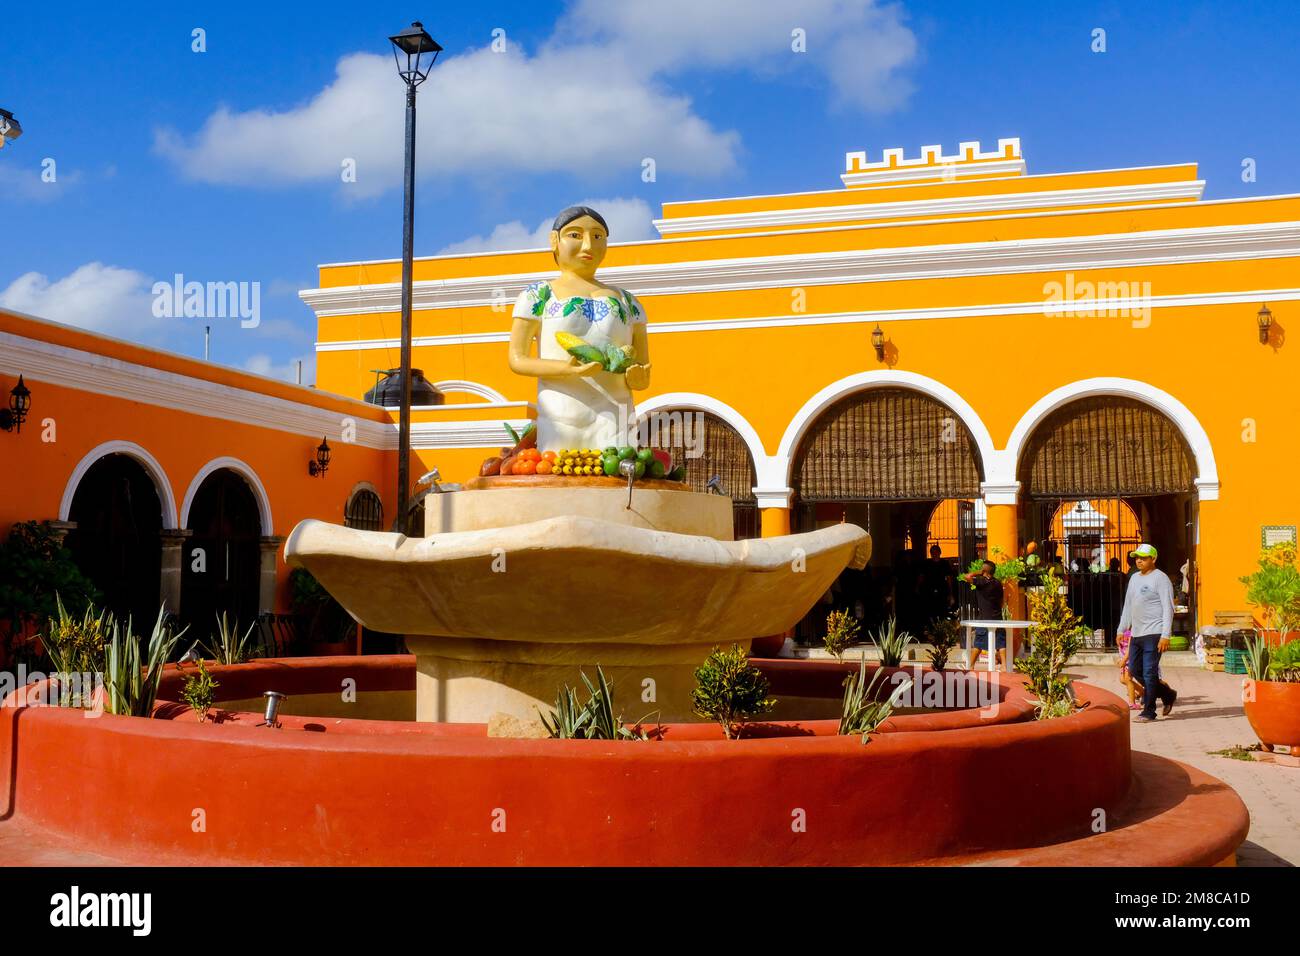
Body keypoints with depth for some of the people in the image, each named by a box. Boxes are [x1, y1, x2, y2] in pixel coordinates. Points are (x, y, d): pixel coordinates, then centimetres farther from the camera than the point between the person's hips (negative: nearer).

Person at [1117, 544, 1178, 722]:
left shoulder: (1160, 578, -8)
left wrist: (1165, 635, -19)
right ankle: (1167, 695, 28)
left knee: (1149, 673, -6)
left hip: (1154, 634, -9)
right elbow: (1128, 605, 24)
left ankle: (1148, 712, 2)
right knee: (1134, 670, 11)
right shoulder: (1134, 578, 17)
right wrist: (1121, 629, 20)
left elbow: (1168, 608, -13)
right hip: (1136, 634, 9)